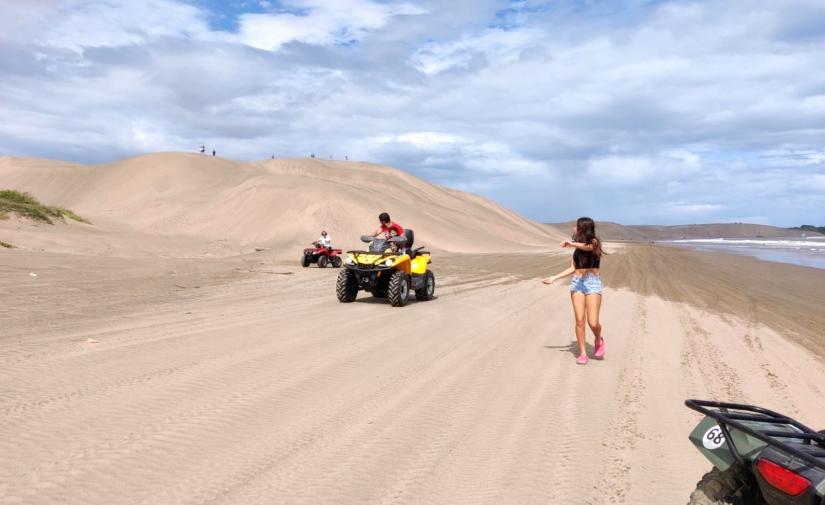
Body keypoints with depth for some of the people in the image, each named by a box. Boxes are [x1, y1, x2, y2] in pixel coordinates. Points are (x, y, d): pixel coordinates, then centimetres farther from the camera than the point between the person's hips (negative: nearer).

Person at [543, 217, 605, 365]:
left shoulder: (594, 242, -1)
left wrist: (572, 243, -23)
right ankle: (582, 353, 4)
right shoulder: (578, 246, 15)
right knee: (579, 320, -4)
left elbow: (589, 247, -27)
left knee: (593, 322, -9)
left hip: (593, 283, -5)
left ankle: (598, 341, 22)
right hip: (577, 283, 5)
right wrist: (554, 278, 16)